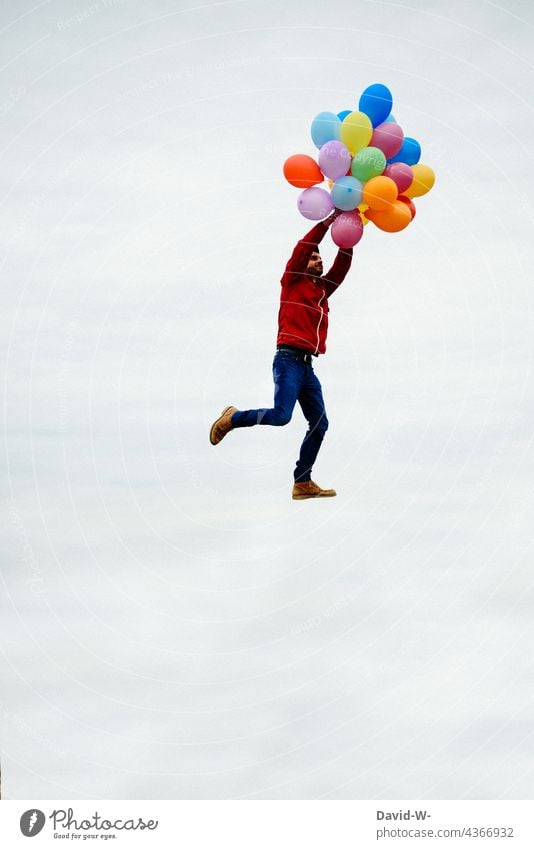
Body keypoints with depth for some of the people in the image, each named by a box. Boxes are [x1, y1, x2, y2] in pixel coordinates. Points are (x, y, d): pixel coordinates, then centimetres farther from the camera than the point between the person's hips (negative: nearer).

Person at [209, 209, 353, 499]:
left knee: (319, 423, 1)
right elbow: (302, 247, -6)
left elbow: (341, 267, 17)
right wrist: (328, 220, -7)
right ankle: (231, 419, 2)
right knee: (281, 415, -23)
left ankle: (302, 483, 4)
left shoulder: (322, 289, 23)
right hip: (288, 359, -8)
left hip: (307, 366, 8)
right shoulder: (293, 281, 6)